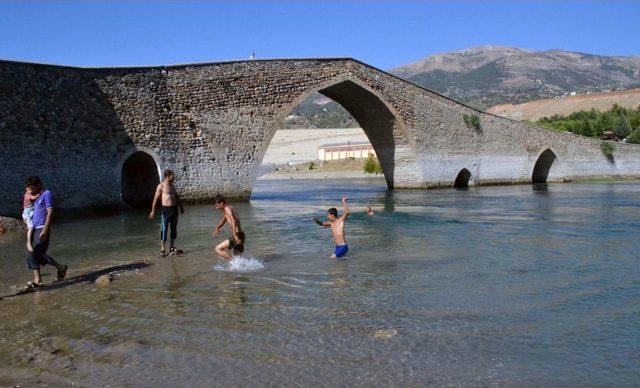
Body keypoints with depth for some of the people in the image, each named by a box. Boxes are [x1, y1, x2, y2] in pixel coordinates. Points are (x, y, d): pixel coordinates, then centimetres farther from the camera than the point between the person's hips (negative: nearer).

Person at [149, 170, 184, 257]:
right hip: (166, 209, -7)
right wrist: (153, 211, -10)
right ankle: (162, 249, 3)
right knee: (164, 229, -3)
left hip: (174, 209, 7)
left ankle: (172, 247, 22)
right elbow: (156, 199, -8)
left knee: (174, 229, 12)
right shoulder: (161, 186, -8)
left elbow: (176, 197, 24)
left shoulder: (172, 186, 12)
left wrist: (181, 206, 27)